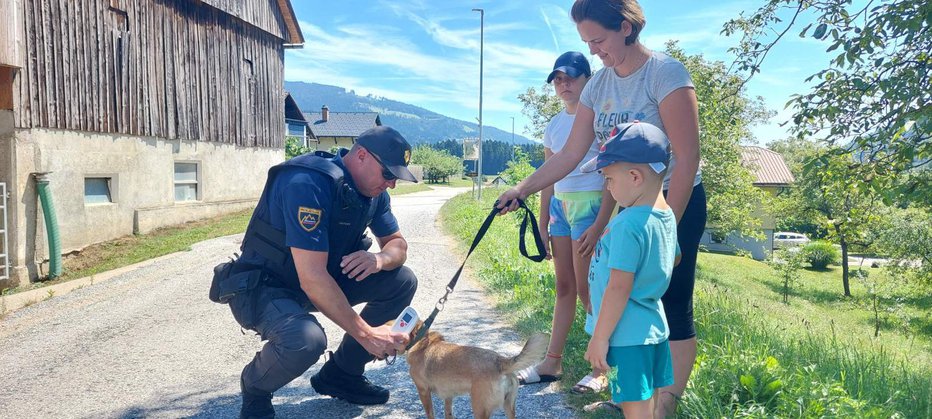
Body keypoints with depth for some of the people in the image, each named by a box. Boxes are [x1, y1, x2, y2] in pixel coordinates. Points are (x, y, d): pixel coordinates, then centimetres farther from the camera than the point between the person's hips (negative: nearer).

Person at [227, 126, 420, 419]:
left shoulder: (374, 193, -4)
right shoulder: (308, 183, -30)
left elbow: (397, 244, 6)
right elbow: (312, 278, -34)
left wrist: (380, 259, -20)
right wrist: (364, 333, -29)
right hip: (263, 288, -8)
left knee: (402, 282, -5)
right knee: (306, 339, -38)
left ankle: (341, 374, 10)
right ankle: (255, 386, -1)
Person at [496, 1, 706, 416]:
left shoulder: (665, 72, -16)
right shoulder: (599, 84, 3)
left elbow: (687, 158, -19)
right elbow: (570, 154, 4)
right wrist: (523, 188, -4)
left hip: (677, 203, -6)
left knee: (672, 306, -1)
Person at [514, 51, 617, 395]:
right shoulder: (554, 125, 13)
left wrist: (600, 225, -18)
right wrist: (543, 224, 12)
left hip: (590, 204, -6)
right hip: (560, 205, 6)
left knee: (586, 288, -5)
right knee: (564, 286, 10)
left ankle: (600, 369, 7)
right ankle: (552, 363, 16)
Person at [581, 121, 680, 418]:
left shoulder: (628, 224, -24)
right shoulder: (666, 216, 4)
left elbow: (619, 288, -24)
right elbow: (674, 258, 22)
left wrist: (599, 338, -17)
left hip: (626, 335, -9)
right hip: (654, 327, 9)